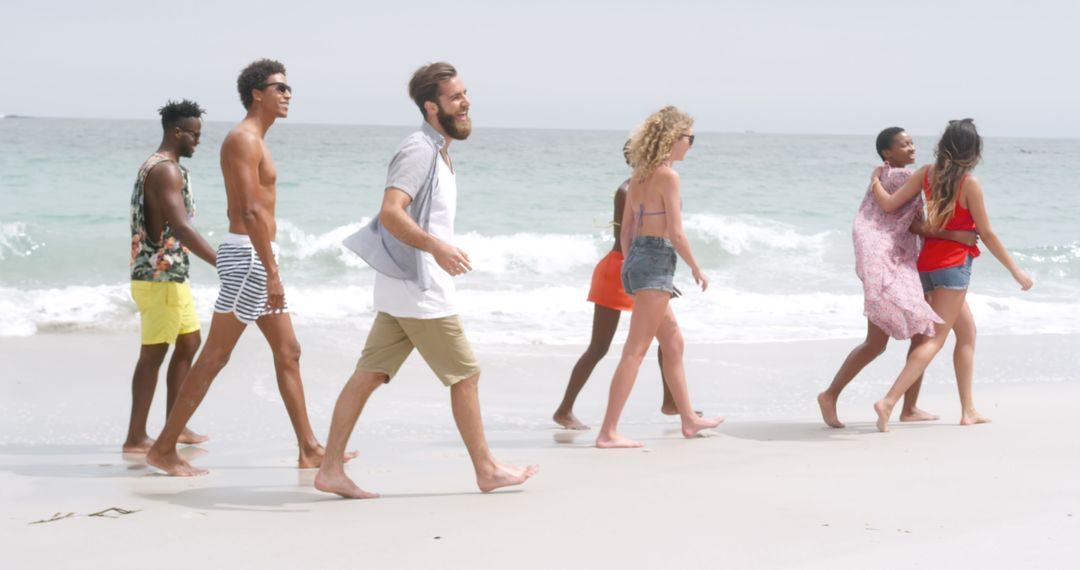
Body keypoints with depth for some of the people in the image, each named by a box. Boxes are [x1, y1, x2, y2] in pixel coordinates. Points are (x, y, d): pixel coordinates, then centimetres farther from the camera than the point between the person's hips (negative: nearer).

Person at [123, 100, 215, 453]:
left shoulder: (157, 167, 16)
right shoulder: (166, 170, -17)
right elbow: (181, 228, -27)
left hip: (172, 275, 10)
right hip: (159, 276, -10)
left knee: (189, 343, 16)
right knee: (154, 353, -5)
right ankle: (136, 438, 0)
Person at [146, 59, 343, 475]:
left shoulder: (255, 141, 19)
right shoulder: (243, 139, -13)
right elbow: (252, 212, -21)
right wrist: (272, 273, -24)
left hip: (258, 257, 11)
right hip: (249, 255, -10)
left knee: (288, 352, 11)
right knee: (215, 358, -7)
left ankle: (309, 450, 15)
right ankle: (163, 449, -3)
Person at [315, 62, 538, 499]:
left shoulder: (437, 152, 16)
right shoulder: (419, 151, -16)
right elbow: (390, 213, -29)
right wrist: (436, 246, -39)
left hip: (404, 288, 9)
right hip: (418, 290, -9)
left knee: (368, 376, 5)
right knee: (466, 376, 2)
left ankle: (331, 470, 5)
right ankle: (486, 470, 13)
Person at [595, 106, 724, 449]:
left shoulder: (640, 175, 12)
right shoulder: (667, 175, -12)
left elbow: (626, 230, 15)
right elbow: (676, 233, -15)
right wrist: (696, 269, -4)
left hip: (635, 259, 9)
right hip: (657, 261, -9)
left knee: (673, 342, 20)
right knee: (635, 350, -9)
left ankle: (689, 420, 31)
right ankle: (608, 433, -12)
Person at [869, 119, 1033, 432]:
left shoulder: (927, 173, 1)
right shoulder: (970, 183, -13)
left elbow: (889, 204, -4)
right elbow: (987, 234, -10)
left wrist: (875, 180, 16)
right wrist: (1016, 271, -2)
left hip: (927, 262, 7)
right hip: (953, 264, -7)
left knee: (968, 331, 19)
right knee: (936, 339, -9)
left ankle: (968, 410, 21)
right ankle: (888, 402, -23)